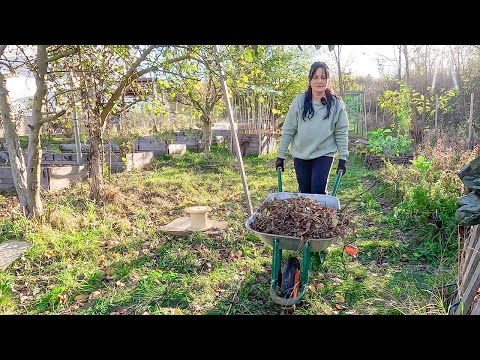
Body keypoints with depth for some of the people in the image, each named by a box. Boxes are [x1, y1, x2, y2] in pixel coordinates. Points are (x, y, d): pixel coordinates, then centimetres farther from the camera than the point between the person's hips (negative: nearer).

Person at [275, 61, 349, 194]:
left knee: (318, 191, -11)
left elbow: (341, 133, -1)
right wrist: (281, 156, -4)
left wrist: (342, 159, -4)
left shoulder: (337, 105, -7)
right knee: (304, 191, 10)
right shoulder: (299, 102, -8)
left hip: (324, 154, -1)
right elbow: (287, 131, -5)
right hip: (300, 155, 1)